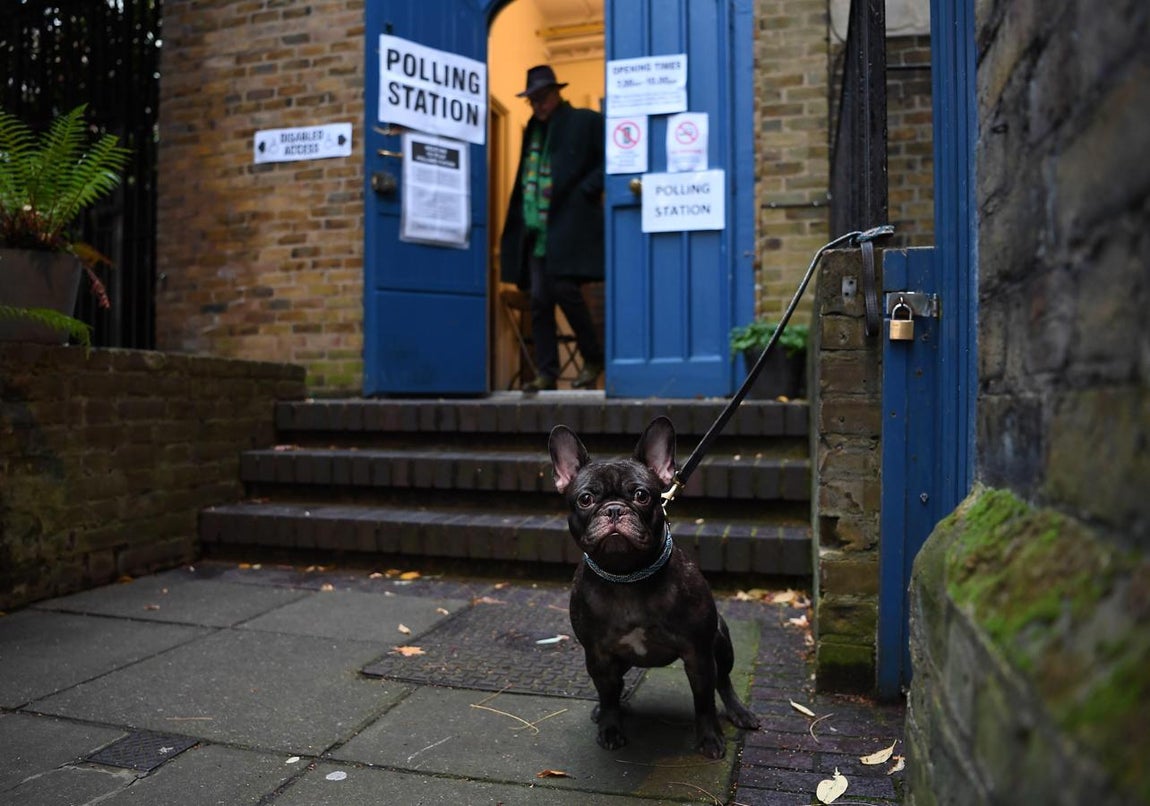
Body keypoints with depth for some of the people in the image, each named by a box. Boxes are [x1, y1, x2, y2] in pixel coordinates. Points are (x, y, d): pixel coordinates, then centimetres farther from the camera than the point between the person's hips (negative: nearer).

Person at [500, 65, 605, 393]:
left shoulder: (586, 122, 4)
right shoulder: (533, 129, 22)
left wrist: (584, 192, -11)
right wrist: (519, 222, 11)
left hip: (568, 226, -6)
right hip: (536, 230, 6)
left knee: (564, 289, -13)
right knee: (539, 300, 2)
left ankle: (593, 358, 7)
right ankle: (546, 374, 6)